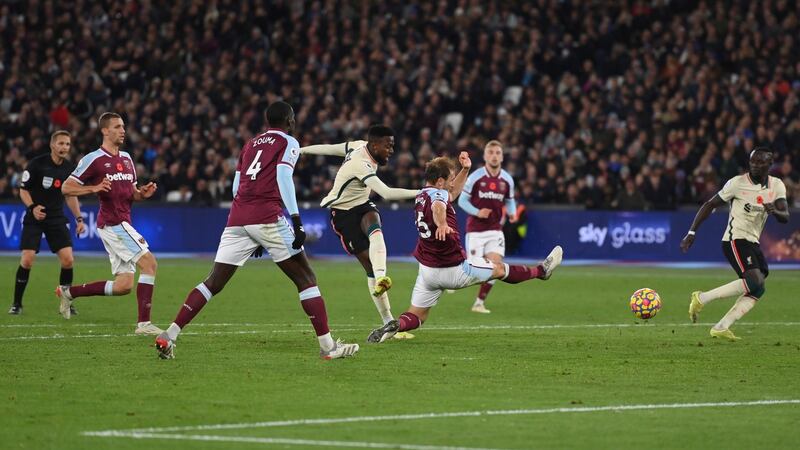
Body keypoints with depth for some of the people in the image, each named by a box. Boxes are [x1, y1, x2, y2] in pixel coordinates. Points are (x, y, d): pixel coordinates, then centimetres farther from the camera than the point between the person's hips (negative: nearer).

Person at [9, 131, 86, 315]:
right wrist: (32, 207, -23)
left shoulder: (70, 168, 1)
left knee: (68, 260, -9)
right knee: (27, 260, -13)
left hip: (57, 218, 4)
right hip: (34, 218, -4)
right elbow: (23, 190, -6)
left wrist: (79, 219, 8)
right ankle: (17, 303, 2)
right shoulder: (37, 164, -12)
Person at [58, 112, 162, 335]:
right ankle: (143, 323, -18)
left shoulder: (126, 158, 17)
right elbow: (66, 187, -6)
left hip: (122, 223, 8)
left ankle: (69, 292, 21)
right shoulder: (93, 159, -6)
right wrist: (94, 188, -21)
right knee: (149, 263, -18)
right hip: (113, 223, -8)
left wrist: (143, 193, 1)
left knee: (123, 286, 6)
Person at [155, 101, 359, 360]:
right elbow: (283, 177, -9)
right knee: (305, 278, 3)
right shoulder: (288, 143, 8)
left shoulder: (250, 144, 25)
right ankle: (327, 346, -1)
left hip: (237, 219, 5)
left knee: (214, 282, 7)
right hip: (268, 217, -5)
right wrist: (296, 220, -14)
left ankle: (169, 336, -2)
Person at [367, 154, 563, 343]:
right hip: (454, 270, -8)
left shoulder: (422, 196, 10)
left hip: (427, 270, 8)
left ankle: (395, 326, -23)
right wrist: (442, 224, -65)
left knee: (416, 317, 7)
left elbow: (452, 193, 27)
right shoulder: (436, 194, -19)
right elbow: (438, 207, -45)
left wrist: (465, 169, 17)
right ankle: (541, 271, 34)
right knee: (500, 269, 15)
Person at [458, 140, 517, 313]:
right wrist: (477, 212, -19)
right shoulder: (475, 177, -8)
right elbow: (462, 200, -4)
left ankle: (480, 302, 5)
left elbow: (510, 201, 17)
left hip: (495, 230, 3)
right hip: (475, 230, -3)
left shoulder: (507, 180, 3)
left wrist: (512, 213, -5)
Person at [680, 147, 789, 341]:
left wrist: (775, 211, -27)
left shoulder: (777, 186, 6)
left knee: (757, 290, -1)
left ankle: (721, 327, -1)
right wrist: (692, 232, -8)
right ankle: (702, 298, -19)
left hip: (753, 243, 7)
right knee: (754, 281, -24)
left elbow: (785, 217, -2)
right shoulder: (738, 183, -9)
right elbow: (709, 205, -3)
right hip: (735, 240, -7)